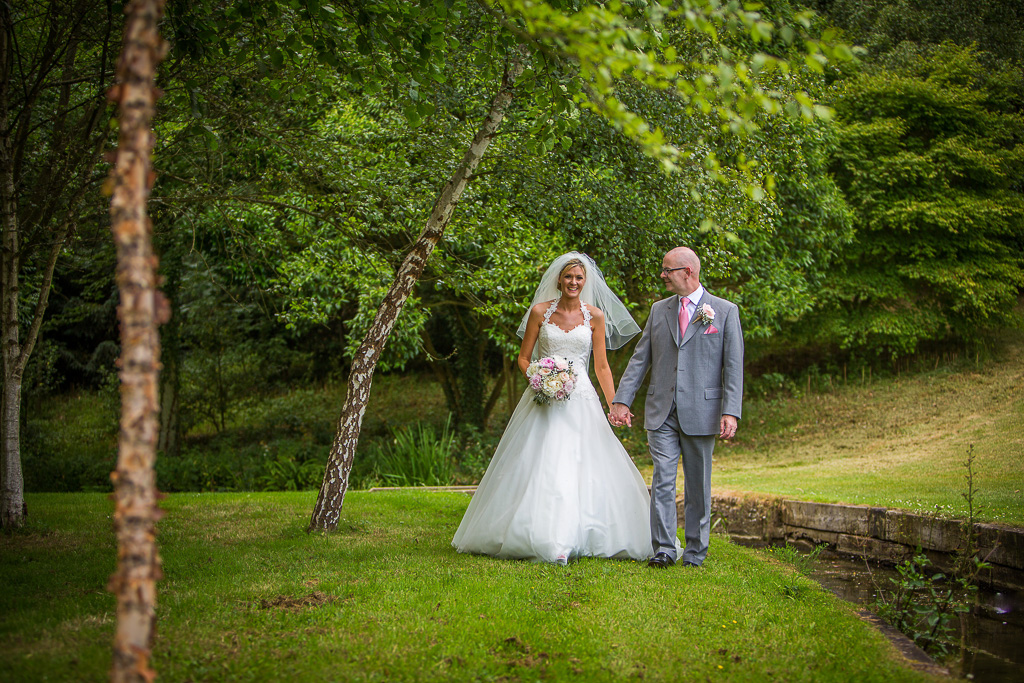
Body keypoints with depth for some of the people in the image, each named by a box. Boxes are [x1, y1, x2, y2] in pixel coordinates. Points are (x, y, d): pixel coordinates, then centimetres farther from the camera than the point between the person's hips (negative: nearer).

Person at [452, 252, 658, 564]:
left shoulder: (595, 316, 5)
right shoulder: (540, 311, 3)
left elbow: (601, 366, 8)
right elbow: (523, 357, 7)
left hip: (580, 399, 1)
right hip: (544, 398, -1)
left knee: (583, 467, -5)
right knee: (539, 466, -5)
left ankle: (573, 540, 1)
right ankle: (544, 540, 2)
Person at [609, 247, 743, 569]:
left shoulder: (725, 311, 1)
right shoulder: (659, 310, 12)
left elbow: (733, 366, -3)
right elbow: (640, 358, 11)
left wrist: (730, 412, -12)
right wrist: (621, 400, 3)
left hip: (701, 413, -2)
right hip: (661, 413, 3)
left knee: (697, 486, 6)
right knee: (662, 480, -3)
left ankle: (695, 551, 17)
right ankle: (663, 549, 1)